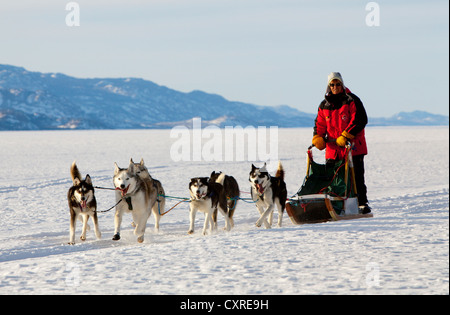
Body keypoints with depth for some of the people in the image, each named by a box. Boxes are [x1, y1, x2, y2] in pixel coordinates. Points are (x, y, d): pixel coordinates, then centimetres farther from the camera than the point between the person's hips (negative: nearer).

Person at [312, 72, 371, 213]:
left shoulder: (352, 101, -2)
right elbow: (320, 124, 17)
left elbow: (360, 120, -10)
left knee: (357, 177, -2)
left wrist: (345, 136, -19)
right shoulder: (324, 105, 14)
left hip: (353, 147, -4)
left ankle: (362, 203, 6)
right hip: (333, 149, 4)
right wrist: (318, 138, -4)